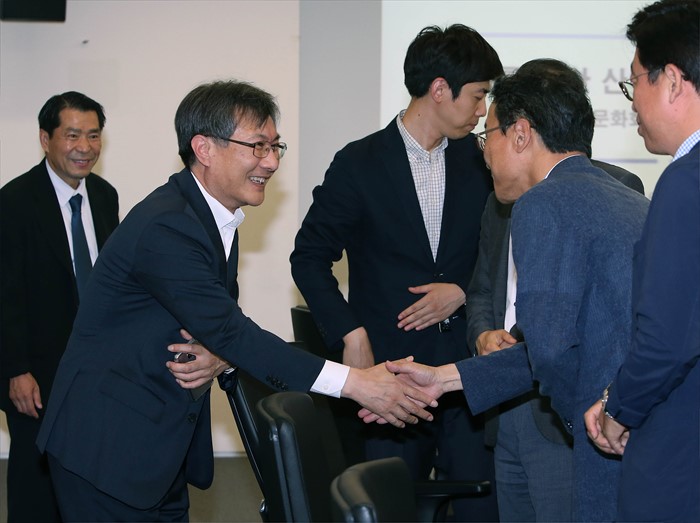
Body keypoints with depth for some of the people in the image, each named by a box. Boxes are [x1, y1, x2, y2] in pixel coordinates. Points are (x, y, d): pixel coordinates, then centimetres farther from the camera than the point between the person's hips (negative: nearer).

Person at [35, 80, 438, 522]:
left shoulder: (217, 217, 8)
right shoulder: (165, 227, -23)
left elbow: (223, 321, 11)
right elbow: (230, 332, -26)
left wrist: (221, 356, -16)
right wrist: (354, 383, -29)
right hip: (107, 447, -9)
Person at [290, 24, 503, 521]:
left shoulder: (480, 160, 6)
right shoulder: (360, 163, -3)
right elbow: (310, 257, 0)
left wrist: (463, 292, -6)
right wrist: (350, 335, -9)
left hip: (468, 367, 2)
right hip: (390, 367, -2)